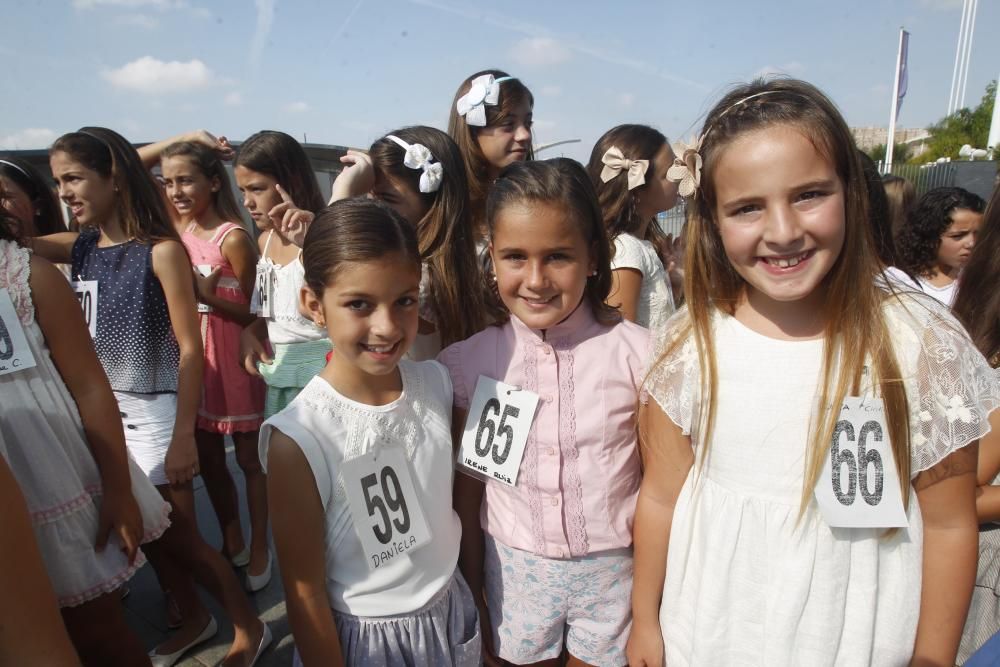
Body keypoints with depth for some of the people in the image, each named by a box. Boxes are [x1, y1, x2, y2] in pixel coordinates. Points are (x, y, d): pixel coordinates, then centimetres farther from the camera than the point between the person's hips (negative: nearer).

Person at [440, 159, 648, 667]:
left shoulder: (637, 354, -15)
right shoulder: (470, 363, -11)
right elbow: (467, 492, -1)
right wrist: (474, 600, 7)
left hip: (613, 570, -1)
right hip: (514, 572, 1)